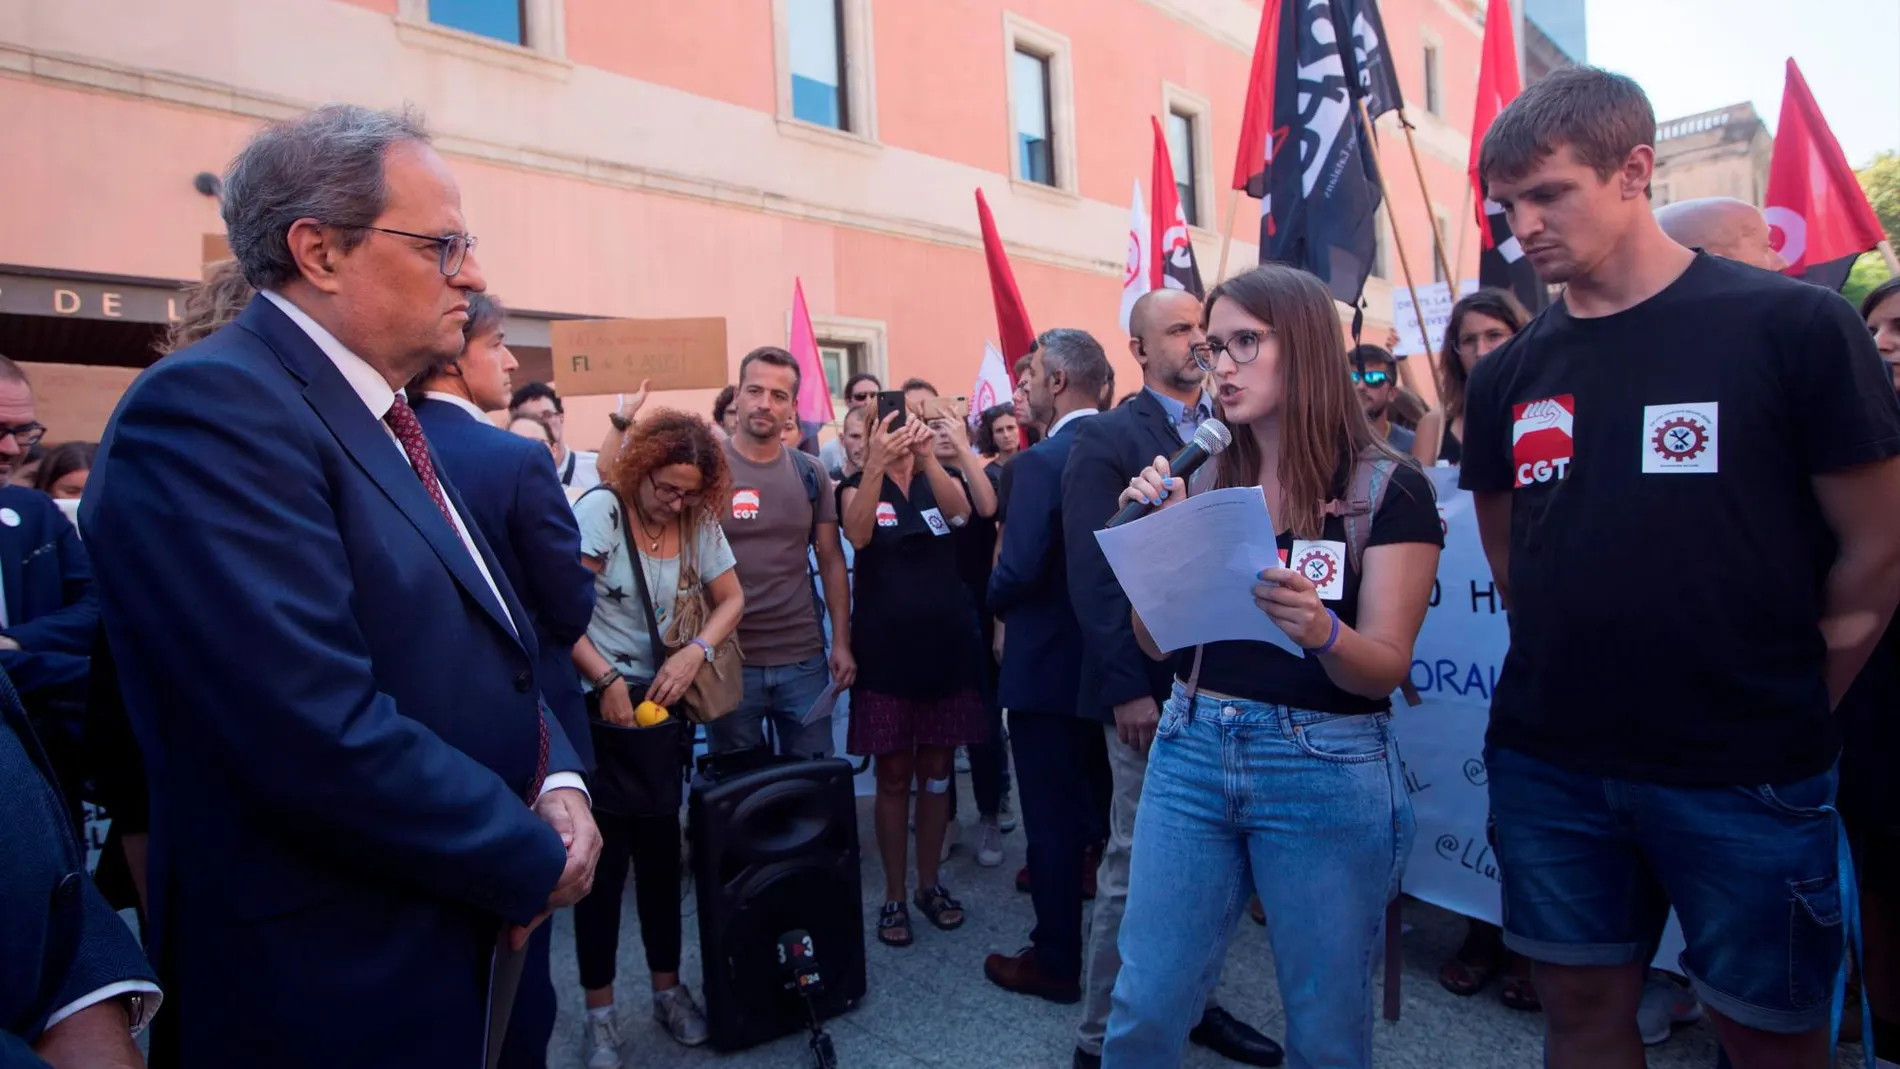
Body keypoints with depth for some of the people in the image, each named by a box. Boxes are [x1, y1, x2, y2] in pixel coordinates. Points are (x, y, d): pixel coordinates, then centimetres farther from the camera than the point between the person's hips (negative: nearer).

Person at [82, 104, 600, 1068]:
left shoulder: (380, 418, 8)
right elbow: (321, 735, -29)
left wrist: (558, 779, -5)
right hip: (340, 989, -8)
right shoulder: (211, 407, -20)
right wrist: (536, 862, -16)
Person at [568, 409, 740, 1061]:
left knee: (661, 847, 10)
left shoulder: (699, 524, 1)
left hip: (658, 700, 4)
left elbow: (732, 600, 5)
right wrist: (607, 680, -22)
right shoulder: (600, 510, -14)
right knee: (603, 855, 3)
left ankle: (668, 988, 26)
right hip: (594, 701, -4)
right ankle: (600, 1010, 19)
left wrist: (696, 652, -12)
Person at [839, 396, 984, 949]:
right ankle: (893, 896, 18)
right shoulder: (858, 486, 2)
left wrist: (928, 456, -37)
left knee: (936, 771, 11)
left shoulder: (939, 480, 7)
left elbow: (959, 509, -18)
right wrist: (877, 464, -37)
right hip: (885, 650, -2)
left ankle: (930, 883, 27)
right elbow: (858, 534, -22)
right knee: (894, 776, 4)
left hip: (945, 645, 2)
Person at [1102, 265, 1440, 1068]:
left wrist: (1322, 633, -32)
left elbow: (1386, 667, -10)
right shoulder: (1203, 478, 6)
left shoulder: (1387, 486, -6)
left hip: (1328, 771, -3)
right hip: (1190, 752, 4)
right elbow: (1156, 642, 5)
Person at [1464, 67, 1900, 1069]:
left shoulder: (1791, 326, -6)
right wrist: (1578, 680, 10)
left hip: (1744, 777, -3)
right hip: (1545, 765, 3)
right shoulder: (1506, 374, 4)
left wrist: (1787, 715, 3)